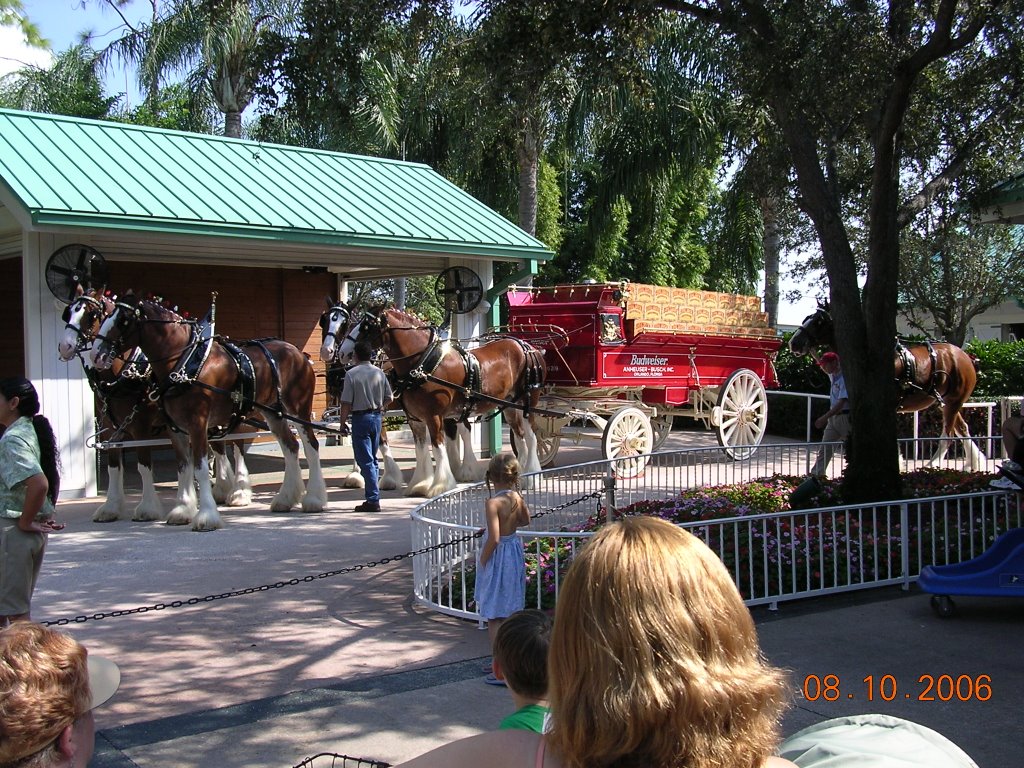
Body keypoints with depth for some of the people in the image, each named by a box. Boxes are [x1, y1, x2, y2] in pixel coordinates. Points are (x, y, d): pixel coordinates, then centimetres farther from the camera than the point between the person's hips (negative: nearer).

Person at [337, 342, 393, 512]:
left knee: (365, 460, -3)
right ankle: (373, 496, 21)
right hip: (377, 417, 5)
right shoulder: (379, 372, 4)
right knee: (372, 458, 17)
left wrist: (342, 423, -3)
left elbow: (346, 403, -13)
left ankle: (373, 500, -6)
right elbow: (389, 398, 7)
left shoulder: (351, 374, -11)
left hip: (360, 417, -5)